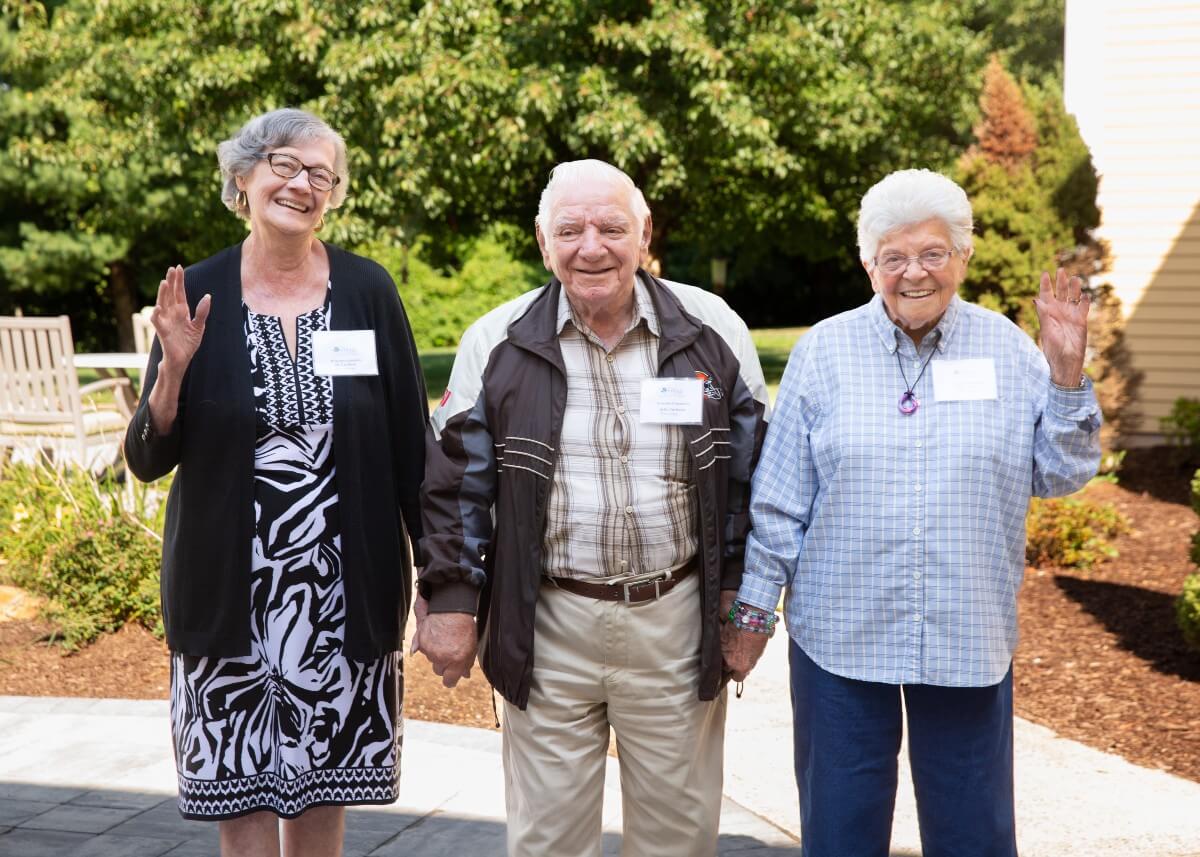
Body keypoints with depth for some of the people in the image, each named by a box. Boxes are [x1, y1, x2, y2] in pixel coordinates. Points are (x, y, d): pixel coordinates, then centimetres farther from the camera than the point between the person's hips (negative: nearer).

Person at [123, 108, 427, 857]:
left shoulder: (367, 289, -2)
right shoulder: (198, 292, -2)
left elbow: (411, 441, 1)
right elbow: (148, 460, -1)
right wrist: (174, 368, -18)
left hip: (345, 587, 0)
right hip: (229, 589, 0)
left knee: (322, 796, 11)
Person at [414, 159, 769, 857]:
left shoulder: (714, 332, -1)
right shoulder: (497, 344, -2)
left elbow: (753, 472, 5)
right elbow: (455, 483, 2)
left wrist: (741, 594, 2)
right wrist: (451, 601, -1)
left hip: (676, 620, 1)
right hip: (548, 624, 0)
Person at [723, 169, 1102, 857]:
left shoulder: (1008, 349, 2)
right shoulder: (824, 351, -2)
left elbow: (1061, 475, 4)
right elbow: (779, 501, 1)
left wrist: (1066, 372, -8)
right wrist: (754, 608, 2)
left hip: (969, 641, 1)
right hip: (840, 636, -1)